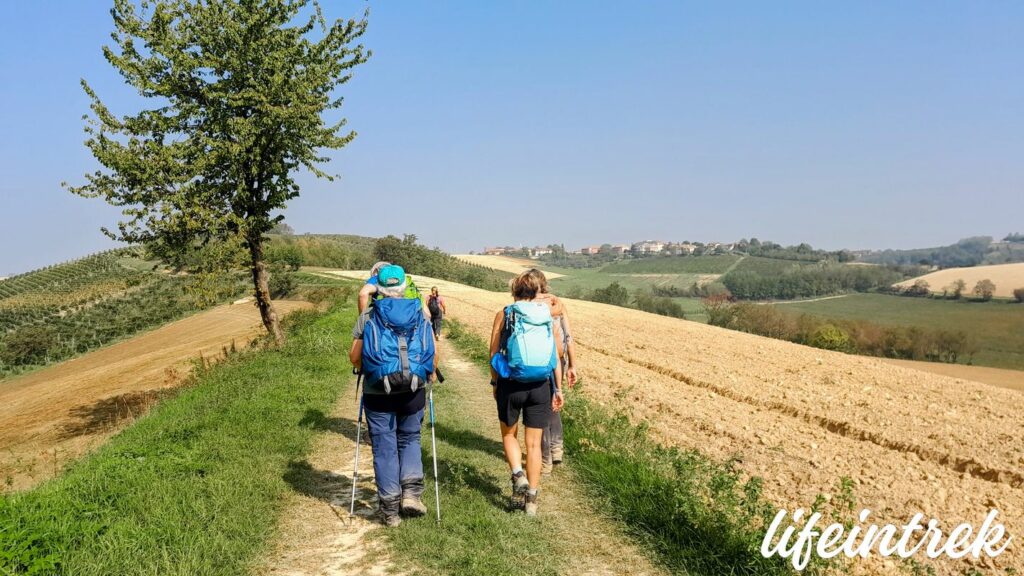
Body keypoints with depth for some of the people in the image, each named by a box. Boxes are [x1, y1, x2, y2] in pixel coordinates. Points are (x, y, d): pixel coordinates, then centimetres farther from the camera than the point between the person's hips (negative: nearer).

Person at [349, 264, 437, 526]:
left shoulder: (367, 316, 1)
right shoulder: (421, 315, 5)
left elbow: (355, 357, 0)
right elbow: (433, 355, 3)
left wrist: (364, 371, 21)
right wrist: (430, 376, 22)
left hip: (377, 392, -1)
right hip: (413, 391, 1)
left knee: (384, 447, 8)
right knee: (410, 439, 20)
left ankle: (390, 509, 13)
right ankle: (411, 492, 5)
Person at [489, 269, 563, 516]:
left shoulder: (504, 314, -3)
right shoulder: (546, 316, 3)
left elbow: (494, 353, -1)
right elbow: (556, 356, 2)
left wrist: (495, 383, 11)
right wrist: (558, 389, 9)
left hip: (511, 384, -2)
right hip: (541, 386, 2)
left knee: (509, 434, 20)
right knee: (534, 443, 9)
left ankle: (518, 475, -1)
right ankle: (532, 498, 11)